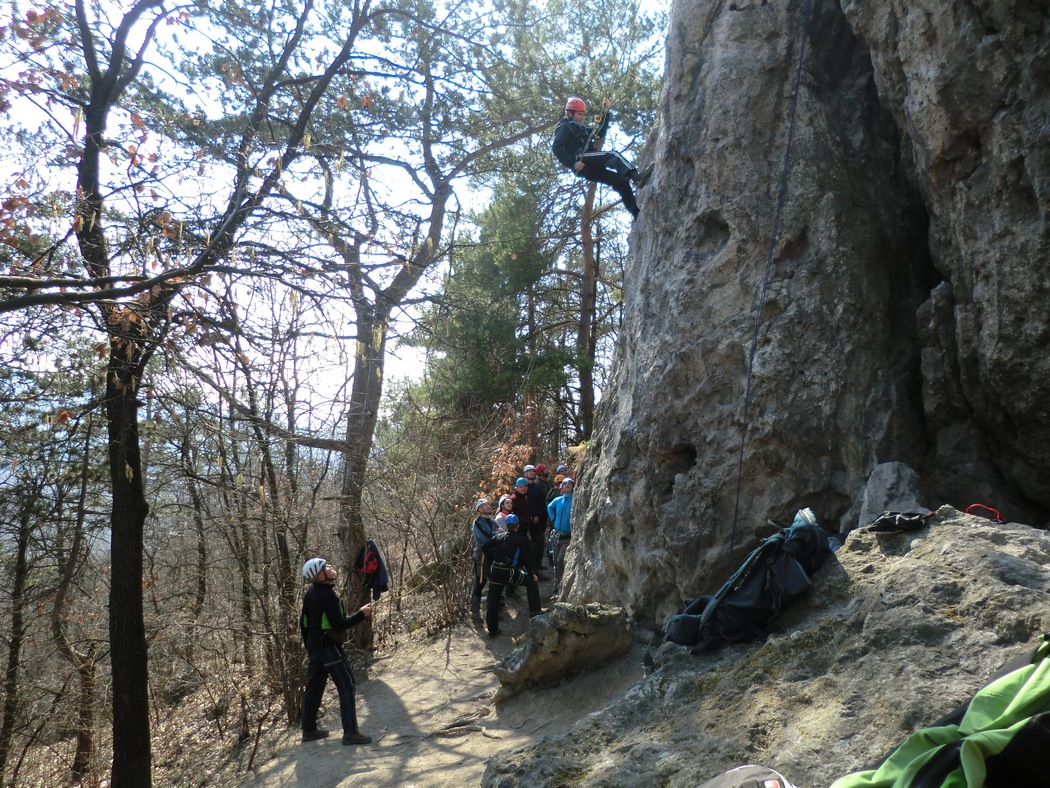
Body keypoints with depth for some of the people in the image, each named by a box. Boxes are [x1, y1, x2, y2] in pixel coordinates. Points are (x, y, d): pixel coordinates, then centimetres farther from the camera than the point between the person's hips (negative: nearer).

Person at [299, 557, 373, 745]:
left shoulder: (310, 594, 7)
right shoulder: (328, 595, -21)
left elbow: (303, 623, 13)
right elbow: (339, 625, -22)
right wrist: (362, 614, -14)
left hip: (314, 645, 9)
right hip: (329, 646, -9)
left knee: (314, 687, 16)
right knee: (347, 687, -5)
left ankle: (309, 729, 25)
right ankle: (350, 732, -6)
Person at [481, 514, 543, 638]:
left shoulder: (499, 537, 13)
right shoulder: (520, 540, 2)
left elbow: (485, 548, 9)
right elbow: (527, 558, 2)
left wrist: (490, 565, 20)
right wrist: (533, 574, 14)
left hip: (495, 571, 4)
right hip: (510, 573, -4)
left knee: (493, 600, 8)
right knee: (531, 581, 18)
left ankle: (492, 630, 11)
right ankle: (534, 610, 18)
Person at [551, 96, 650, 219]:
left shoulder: (581, 129, 35)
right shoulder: (565, 127, 6)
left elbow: (600, 133, 32)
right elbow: (556, 147, -9)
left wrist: (605, 113, 23)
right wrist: (573, 163, -21)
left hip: (589, 169, 9)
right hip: (581, 159, -9)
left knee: (621, 181, -3)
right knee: (612, 155, -25)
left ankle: (637, 214, -12)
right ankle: (637, 178, -49)